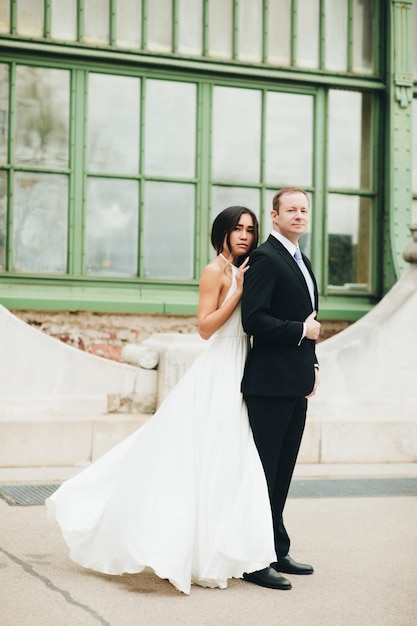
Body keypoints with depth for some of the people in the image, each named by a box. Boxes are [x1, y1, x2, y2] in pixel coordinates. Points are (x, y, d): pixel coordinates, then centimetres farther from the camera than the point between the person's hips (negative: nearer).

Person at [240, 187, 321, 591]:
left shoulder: (300, 261, 19)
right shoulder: (265, 259, -11)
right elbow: (253, 320, -20)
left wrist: (311, 363, 13)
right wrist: (301, 330, -14)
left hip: (295, 386, 9)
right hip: (270, 383, -9)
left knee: (282, 472, 15)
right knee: (263, 472, -3)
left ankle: (277, 552, 24)